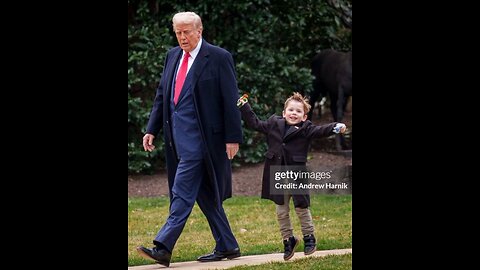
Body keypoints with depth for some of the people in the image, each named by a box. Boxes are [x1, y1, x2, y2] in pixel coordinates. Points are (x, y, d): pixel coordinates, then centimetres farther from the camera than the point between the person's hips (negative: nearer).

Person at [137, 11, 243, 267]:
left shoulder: (218, 58, -6)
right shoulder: (172, 56, 13)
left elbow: (231, 100, -7)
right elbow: (161, 95, 18)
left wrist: (233, 138, -10)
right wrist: (152, 129, 11)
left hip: (199, 136, -7)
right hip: (176, 136, 7)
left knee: (182, 191, -13)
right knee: (204, 194, 12)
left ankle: (163, 247, -17)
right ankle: (227, 246, 20)